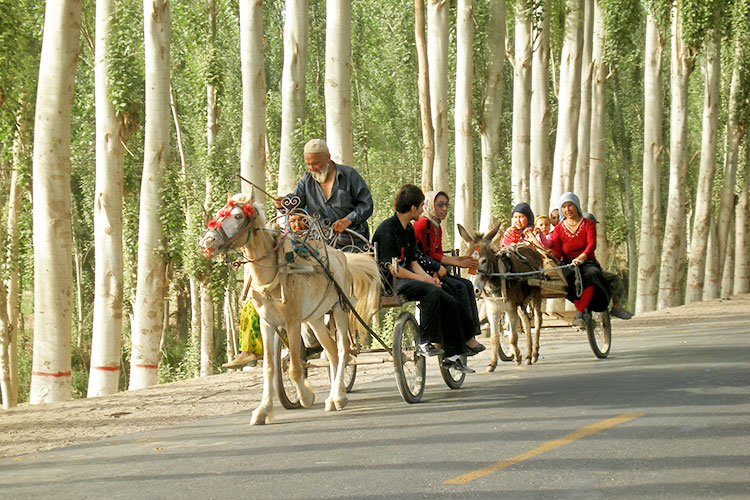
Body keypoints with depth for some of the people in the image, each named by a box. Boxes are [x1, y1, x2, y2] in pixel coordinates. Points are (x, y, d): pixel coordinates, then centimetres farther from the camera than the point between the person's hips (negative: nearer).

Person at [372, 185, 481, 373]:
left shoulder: (409, 230, 15)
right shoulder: (387, 229, -15)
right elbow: (393, 268, -19)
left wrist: (429, 278, -3)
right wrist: (423, 279, -15)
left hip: (406, 279, 9)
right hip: (388, 282, -9)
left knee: (449, 302, -3)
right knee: (432, 292, -31)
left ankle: (451, 356, 2)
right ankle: (424, 342, -23)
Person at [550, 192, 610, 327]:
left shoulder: (588, 224, 6)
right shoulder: (559, 229, 11)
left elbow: (592, 244, -12)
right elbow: (556, 252, 0)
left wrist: (582, 257, -33)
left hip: (587, 262, -1)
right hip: (568, 264, 1)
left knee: (591, 275, -37)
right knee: (568, 277, -36)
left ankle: (579, 313, -41)